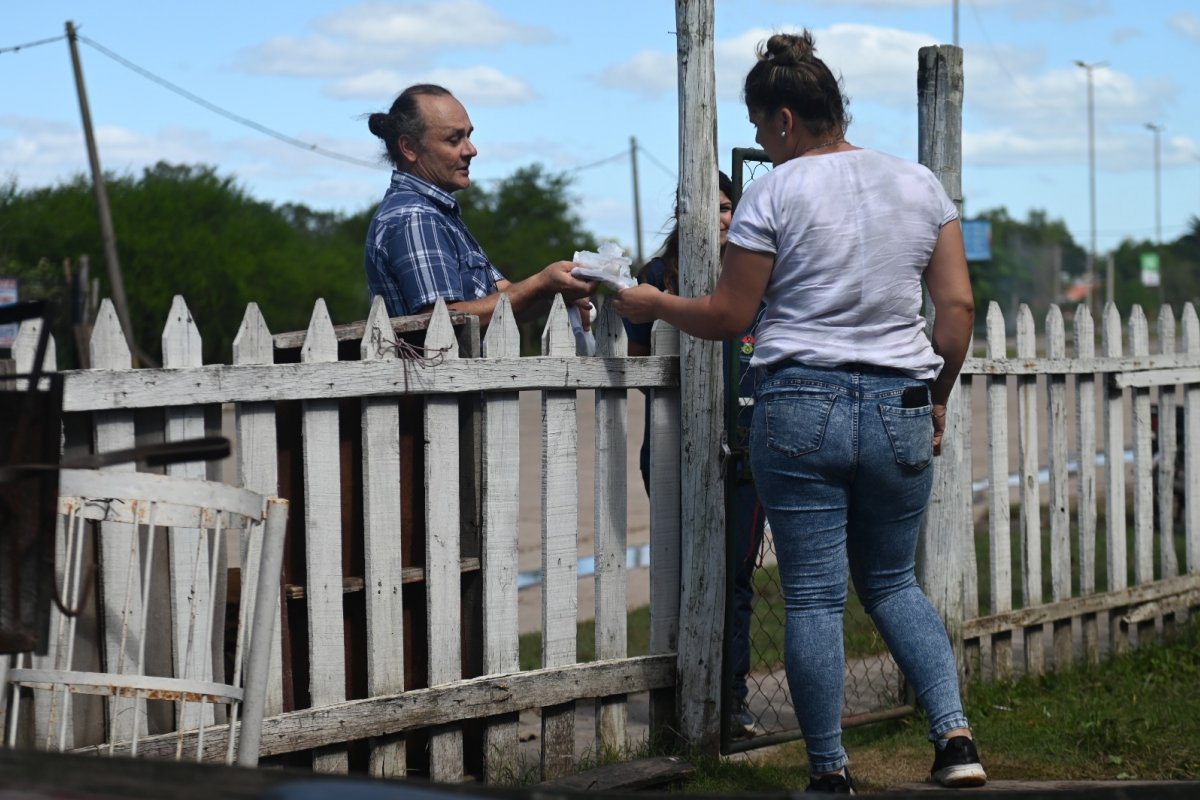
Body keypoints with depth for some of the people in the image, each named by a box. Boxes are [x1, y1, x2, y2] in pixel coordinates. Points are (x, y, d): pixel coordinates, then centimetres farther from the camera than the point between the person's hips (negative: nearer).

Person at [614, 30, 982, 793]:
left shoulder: (774, 193, -4)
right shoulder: (920, 185, 7)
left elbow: (728, 316, 0)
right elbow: (958, 308, 5)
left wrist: (651, 304, 16)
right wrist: (937, 400, 17)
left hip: (800, 408, -4)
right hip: (899, 410, 4)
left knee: (813, 598, 3)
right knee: (893, 584, 18)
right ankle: (955, 734, 2)